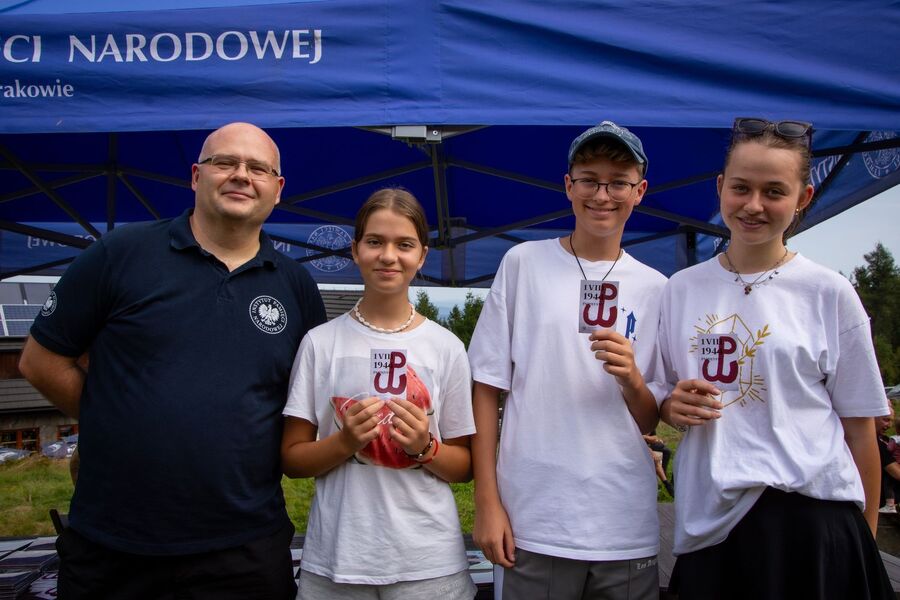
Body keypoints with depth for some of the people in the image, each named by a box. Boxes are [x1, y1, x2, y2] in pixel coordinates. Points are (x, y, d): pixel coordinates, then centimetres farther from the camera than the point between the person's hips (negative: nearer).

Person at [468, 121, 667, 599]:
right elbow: (487, 388, 1)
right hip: (534, 525, -2)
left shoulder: (654, 288, 6)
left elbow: (650, 424, 8)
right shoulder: (524, 263, 0)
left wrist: (631, 380, -13)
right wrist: (486, 500, -3)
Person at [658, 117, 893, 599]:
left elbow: (859, 429, 1)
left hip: (810, 515, -2)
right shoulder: (681, 289, 6)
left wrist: (864, 534, 0)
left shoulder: (830, 294, -2)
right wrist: (673, 407, -6)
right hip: (707, 519, 3)